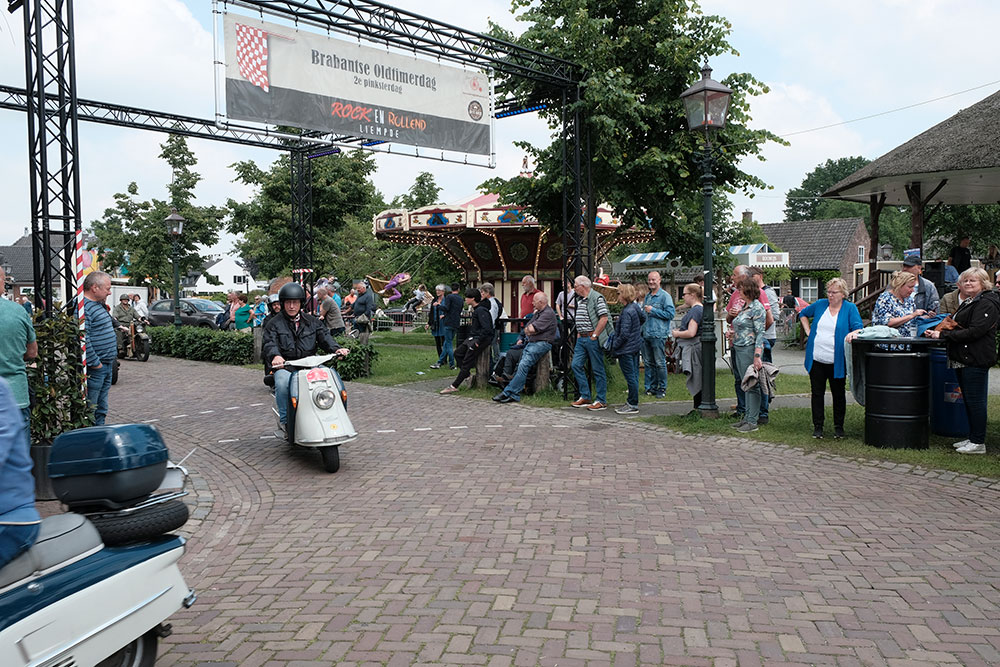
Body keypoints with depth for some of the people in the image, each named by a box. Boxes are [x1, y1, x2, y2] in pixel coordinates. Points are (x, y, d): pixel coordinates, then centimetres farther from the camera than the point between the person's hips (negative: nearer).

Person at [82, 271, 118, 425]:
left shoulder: (99, 305, 16)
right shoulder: (83, 307, -18)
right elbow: (83, 339, -25)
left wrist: (112, 357, 20)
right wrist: (95, 363, -21)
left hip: (107, 365, 10)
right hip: (94, 368, -10)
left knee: (101, 409, 17)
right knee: (89, 409, -4)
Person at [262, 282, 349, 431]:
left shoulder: (312, 321, 17)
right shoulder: (274, 324, 6)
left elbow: (324, 336, 6)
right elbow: (269, 344, -9)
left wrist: (336, 348, -16)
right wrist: (275, 356, -33)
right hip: (284, 366, -3)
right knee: (282, 383, -33)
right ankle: (285, 420, -15)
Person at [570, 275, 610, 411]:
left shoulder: (597, 298, -11)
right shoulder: (579, 299, 16)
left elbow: (604, 318, -17)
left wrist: (594, 335, -17)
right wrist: (579, 333, 16)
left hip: (593, 339, -9)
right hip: (581, 339, 9)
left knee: (598, 369, -2)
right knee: (576, 365, 6)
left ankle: (601, 401, 5)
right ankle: (585, 397, 15)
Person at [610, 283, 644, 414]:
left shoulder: (627, 312, -22)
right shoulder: (635, 306, 5)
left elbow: (624, 334, -23)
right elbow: (643, 318, 24)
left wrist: (614, 345, -13)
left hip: (626, 349, -10)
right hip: (635, 346, 10)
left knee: (630, 377, -3)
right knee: (634, 375, 14)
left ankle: (633, 406, 3)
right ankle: (631, 401, 24)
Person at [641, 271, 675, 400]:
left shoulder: (665, 296, -3)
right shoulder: (647, 297, 19)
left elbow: (670, 314, -12)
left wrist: (653, 310, -12)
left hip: (659, 334, -7)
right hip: (645, 334, 7)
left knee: (660, 363, -4)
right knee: (648, 362, 9)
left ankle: (662, 389, 5)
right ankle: (650, 388, 17)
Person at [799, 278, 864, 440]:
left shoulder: (850, 308, 0)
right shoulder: (820, 304, 8)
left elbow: (859, 328, -9)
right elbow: (803, 314, 23)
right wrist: (808, 331, 10)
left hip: (837, 362, -2)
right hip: (816, 359, 2)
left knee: (838, 394, 8)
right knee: (817, 393, 6)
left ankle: (839, 427, 20)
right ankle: (818, 426, 15)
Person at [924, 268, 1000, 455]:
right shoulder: (968, 302, 19)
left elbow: (975, 331, -21)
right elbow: (959, 328, 22)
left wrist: (943, 335, -20)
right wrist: (938, 331, 5)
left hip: (976, 360, -10)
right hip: (963, 359, 10)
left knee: (975, 400, -5)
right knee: (968, 399, 14)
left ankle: (978, 443, 2)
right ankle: (972, 438, 23)